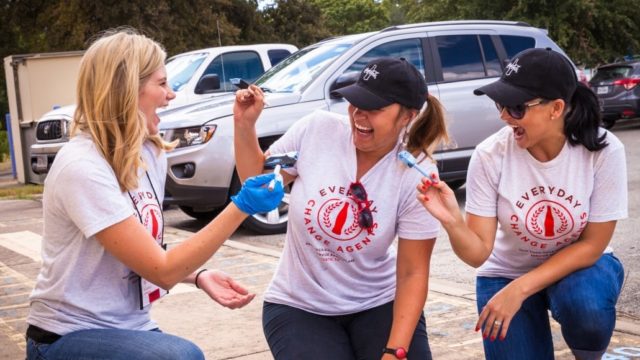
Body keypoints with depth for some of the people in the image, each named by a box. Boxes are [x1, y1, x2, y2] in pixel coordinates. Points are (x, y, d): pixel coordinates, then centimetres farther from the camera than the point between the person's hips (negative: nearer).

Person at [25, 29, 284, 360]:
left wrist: (199, 276, -7)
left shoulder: (151, 155, 3)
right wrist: (241, 207, -23)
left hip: (129, 327, 8)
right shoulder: (82, 167, -23)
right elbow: (161, 270, -23)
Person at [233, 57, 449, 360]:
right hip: (299, 306, 1)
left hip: (378, 304, 0)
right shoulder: (317, 129, -12)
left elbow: (413, 273, -12)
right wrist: (245, 125, -12)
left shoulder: (418, 179, -14)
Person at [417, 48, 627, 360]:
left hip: (579, 264, -1)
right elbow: (478, 254, -21)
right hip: (507, 272, 1)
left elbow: (591, 245, -16)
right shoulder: (490, 156, -22)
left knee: (586, 309, -33)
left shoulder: (603, 150, -23)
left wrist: (520, 289, -25)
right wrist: (452, 221, -43)